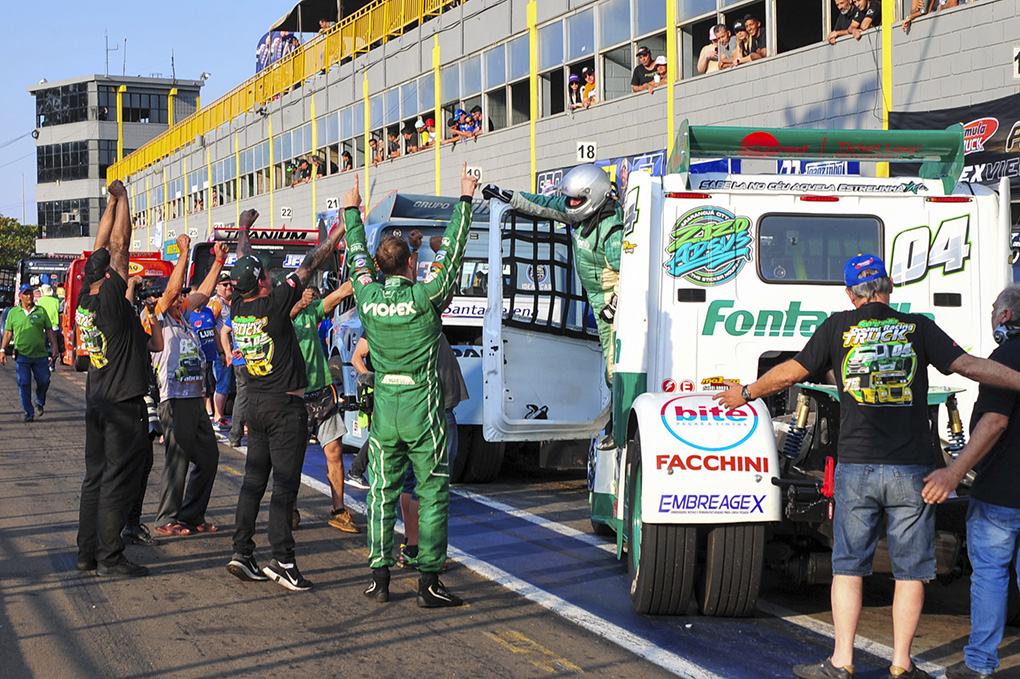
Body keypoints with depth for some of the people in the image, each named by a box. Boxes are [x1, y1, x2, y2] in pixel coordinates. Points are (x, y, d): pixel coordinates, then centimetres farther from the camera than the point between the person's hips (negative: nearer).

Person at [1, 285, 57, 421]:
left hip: (40, 354, 1)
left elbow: (49, 330, 11)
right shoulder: (13, 313, 7)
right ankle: (28, 412, 5)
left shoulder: (41, 311, 9)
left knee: (44, 381, 3)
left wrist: (54, 345, -1)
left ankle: (40, 402, 31)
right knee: (24, 384, -4)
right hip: (22, 355, -1)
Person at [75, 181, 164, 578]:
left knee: (96, 477, 12)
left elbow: (102, 250, 13)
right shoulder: (110, 300, -16)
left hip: (97, 403, 8)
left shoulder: (85, 301, 4)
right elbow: (119, 245, -14)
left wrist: (111, 204, 17)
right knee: (119, 480, -5)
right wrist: (121, 199, -5)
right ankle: (109, 557, -3)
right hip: (124, 403, -8)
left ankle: (88, 552, 15)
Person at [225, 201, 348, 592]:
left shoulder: (238, 308, 2)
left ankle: (242, 552, 11)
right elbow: (310, 265, -10)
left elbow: (241, 267, 19)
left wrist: (244, 230, 35)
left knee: (254, 479, 12)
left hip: (256, 404, 7)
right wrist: (337, 234, -1)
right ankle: (281, 560, -8)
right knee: (285, 483, -6)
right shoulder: (274, 304, -16)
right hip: (285, 405, -7)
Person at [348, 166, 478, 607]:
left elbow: (358, 258, 16)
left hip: (384, 409, 4)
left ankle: (380, 578, 11)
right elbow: (452, 251, -9)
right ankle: (429, 582, 0)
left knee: (381, 494, 10)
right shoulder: (424, 297, -12)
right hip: (422, 410, -4)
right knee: (432, 496, 2)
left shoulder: (368, 297, -1)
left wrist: (352, 210, 29)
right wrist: (465, 199, -3)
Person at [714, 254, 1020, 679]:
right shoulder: (917, 328, 2)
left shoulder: (838, 328, 4)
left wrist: (746, 394, 27)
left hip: (856, 468, 1)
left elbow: (790, 373, 11)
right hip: (911, 469, 0)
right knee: (910, 569, 7)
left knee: (848, 565, 9)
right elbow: (969, 365, -5)